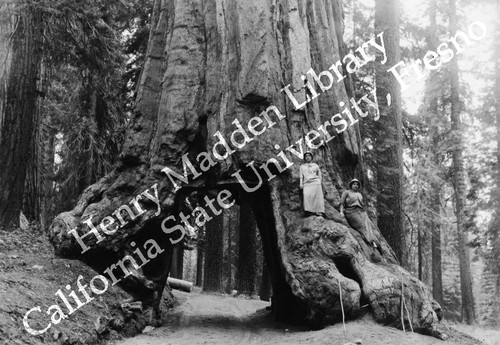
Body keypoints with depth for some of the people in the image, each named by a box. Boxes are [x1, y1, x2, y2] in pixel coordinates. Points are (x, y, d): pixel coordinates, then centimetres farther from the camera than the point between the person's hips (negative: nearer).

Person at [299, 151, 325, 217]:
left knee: (317, 196, -13)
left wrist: (319, 183, 10)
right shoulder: (302, 166, 21)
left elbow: (319, 175, 20)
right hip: (306, 183, 0)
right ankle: (309, 210, -26)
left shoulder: (315, 166, 18)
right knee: (307, 195, -22)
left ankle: (319, 211, -15)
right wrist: (301, 184, 7)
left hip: (315, 182, 0)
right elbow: (301, 176, 18)